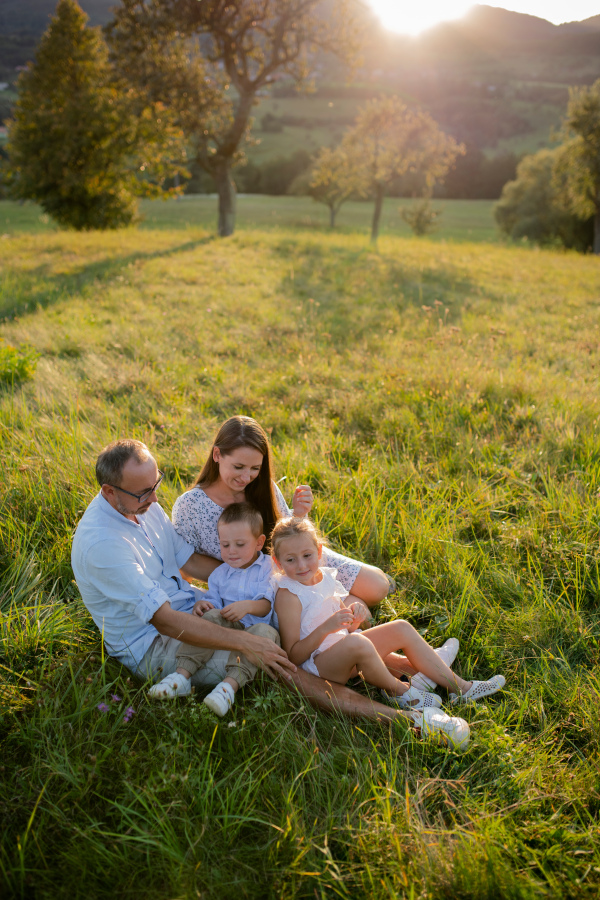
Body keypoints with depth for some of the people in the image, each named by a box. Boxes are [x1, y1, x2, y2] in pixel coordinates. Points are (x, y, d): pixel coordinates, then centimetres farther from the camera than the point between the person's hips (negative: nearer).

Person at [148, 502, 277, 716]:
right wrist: (202, 604, -12)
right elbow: (213, 600, 13)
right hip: (228, 626, 3)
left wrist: (248, 606, -27)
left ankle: (231, 685, -54)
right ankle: (182, 675, -37)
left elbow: (266, 606, -6)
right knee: (212, 616, -29)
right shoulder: (220, 574, 16)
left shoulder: (267, 569, 3)